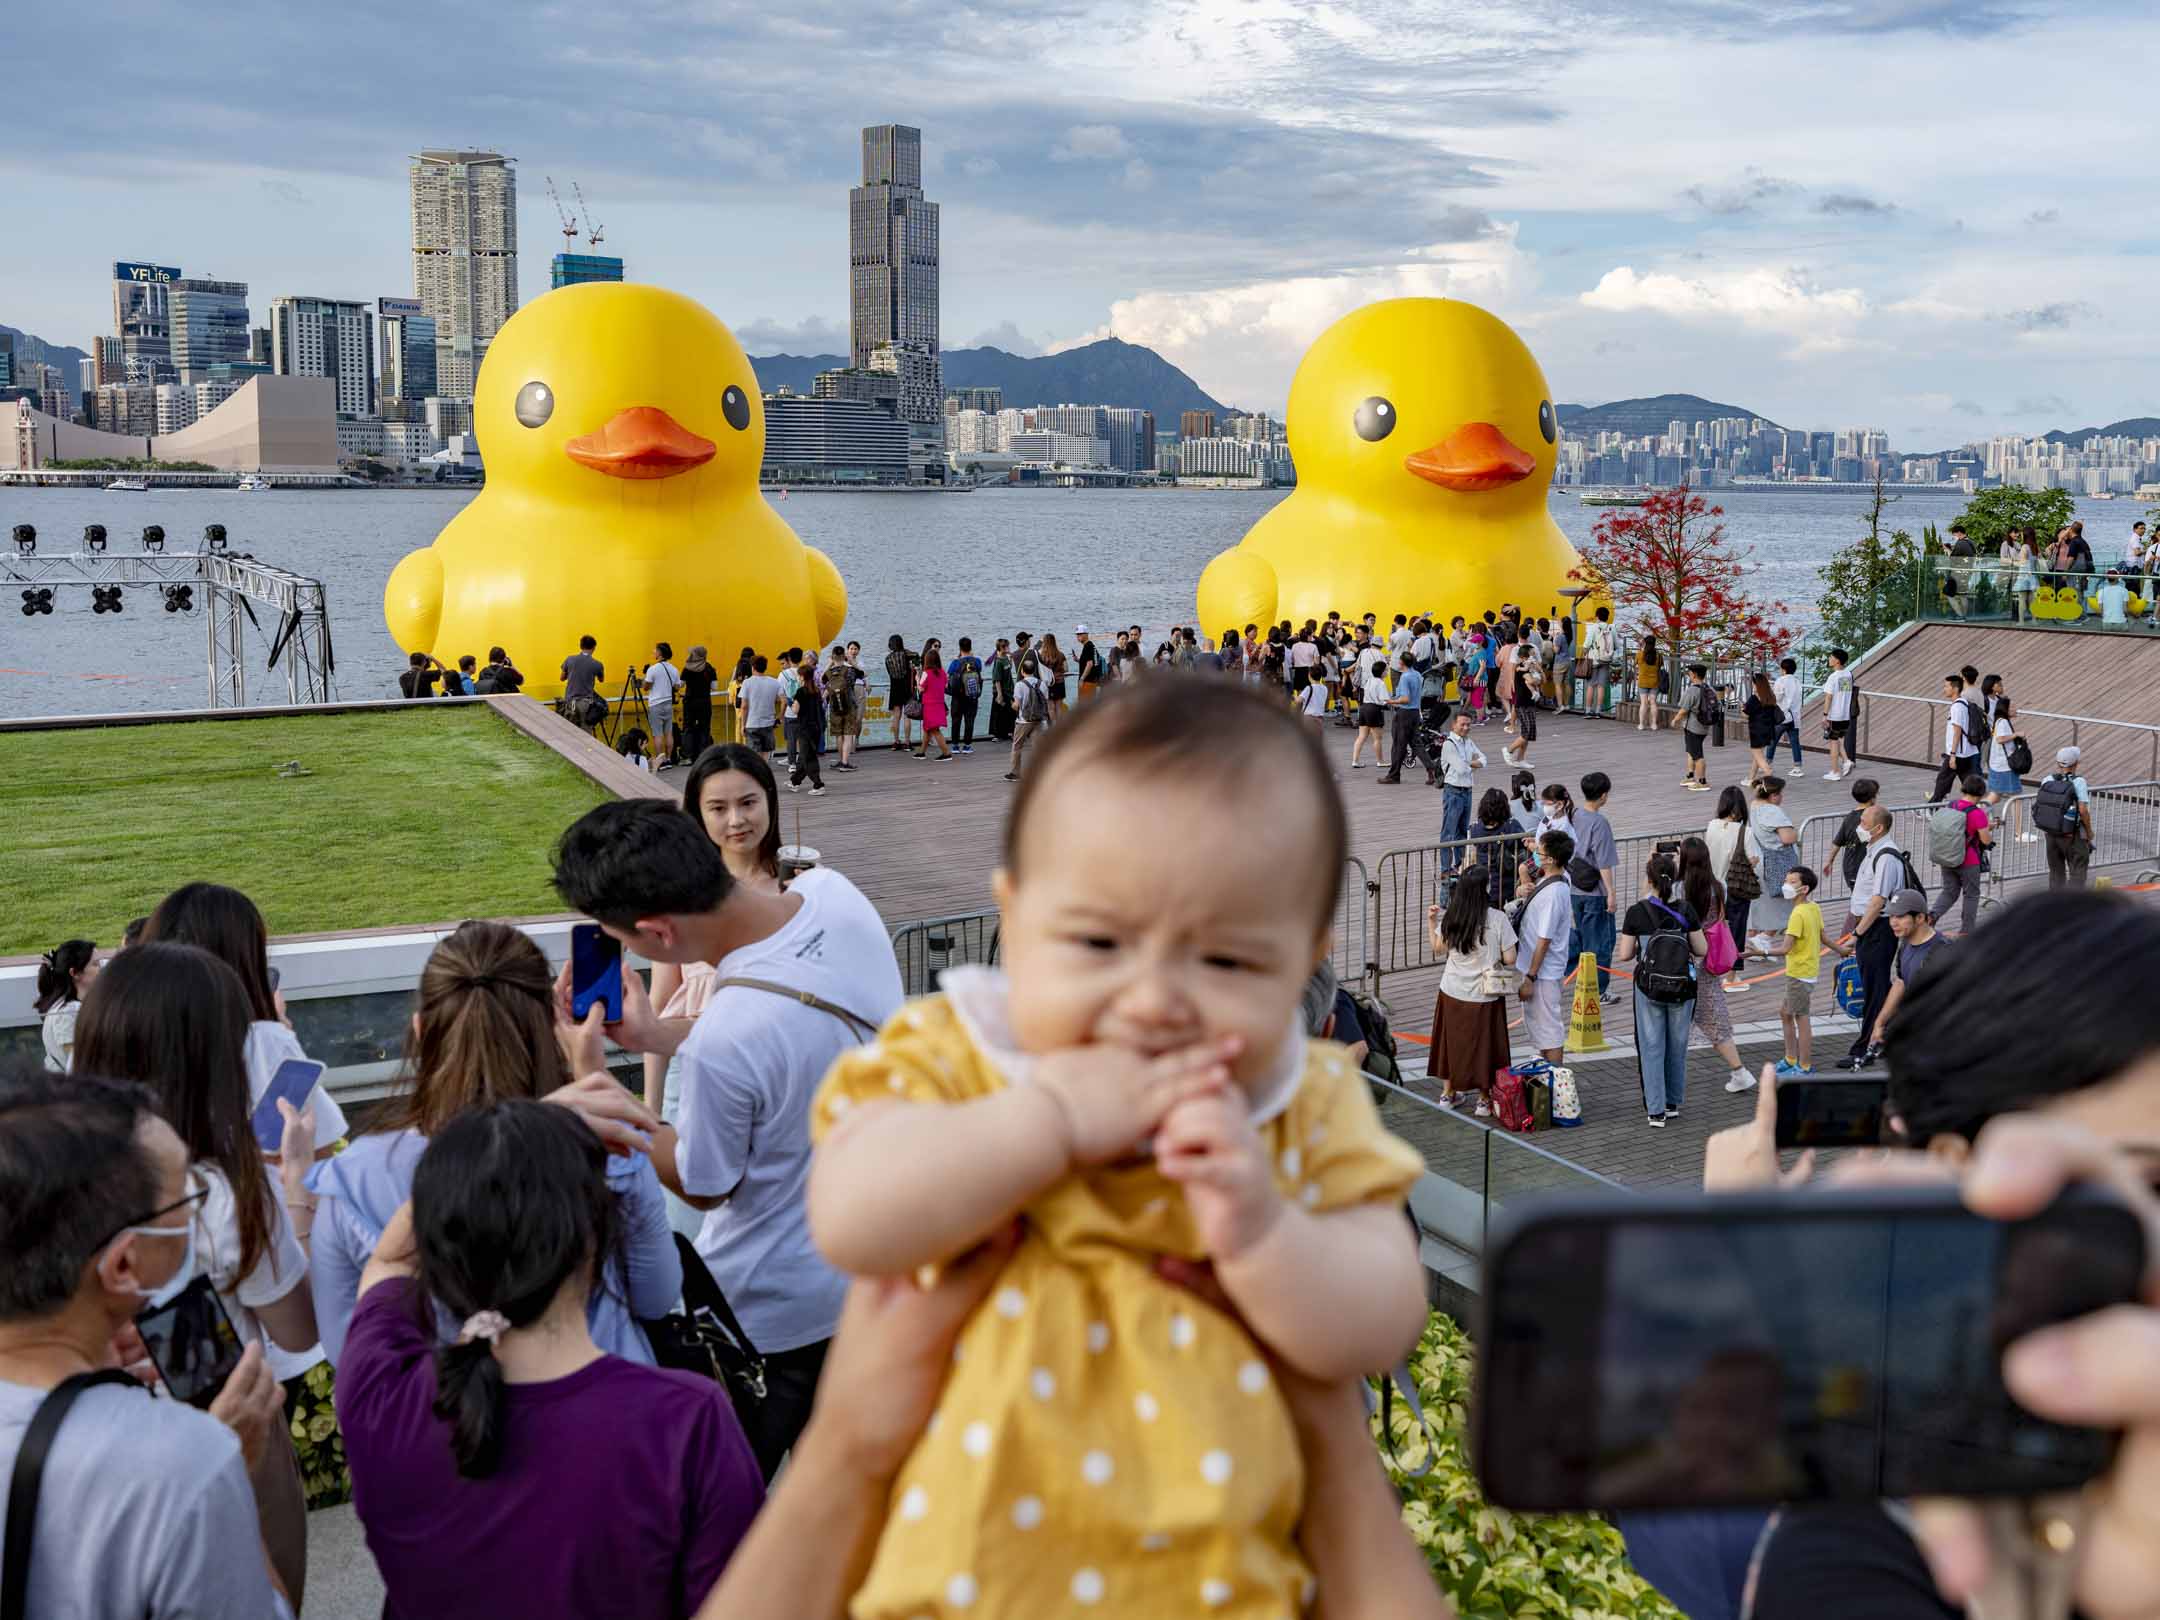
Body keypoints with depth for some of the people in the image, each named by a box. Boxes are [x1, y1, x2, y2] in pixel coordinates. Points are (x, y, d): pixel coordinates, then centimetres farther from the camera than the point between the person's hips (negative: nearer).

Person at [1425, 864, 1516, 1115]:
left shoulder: (1450, 918, -7)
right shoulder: (1498, 918, -16)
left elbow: (1439, 950, 7)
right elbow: (1510, 959, -13)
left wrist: (1433, 923, 16)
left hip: (1453, 993, 3)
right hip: (1486, 996, -3)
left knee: (1453, 1039, 20)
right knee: (1484, 1045, 12)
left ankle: (1448, 1092, 32)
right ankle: (1485, 1099, 21)